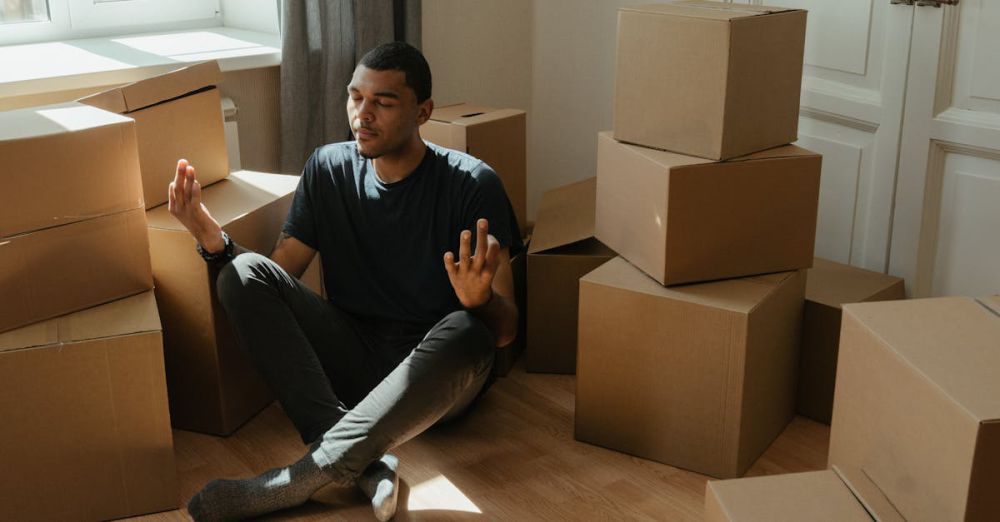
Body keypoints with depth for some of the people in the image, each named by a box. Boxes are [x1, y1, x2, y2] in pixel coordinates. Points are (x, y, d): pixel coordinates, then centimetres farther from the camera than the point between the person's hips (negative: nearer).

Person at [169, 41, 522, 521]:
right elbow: (277, 275, 1)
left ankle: (297, 480, -33)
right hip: (351, 355, 4)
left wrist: (481, 300, -39)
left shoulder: (471, 184, -11)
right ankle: (362, 459, -30)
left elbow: (506, 330, -15)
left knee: (468, 331, -38)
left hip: (434, 371, -3)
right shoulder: (329, 167, 2)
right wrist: (214, 241, -19)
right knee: (244, 273, -18)